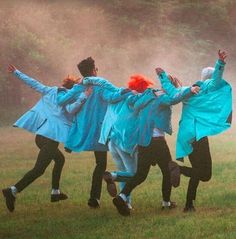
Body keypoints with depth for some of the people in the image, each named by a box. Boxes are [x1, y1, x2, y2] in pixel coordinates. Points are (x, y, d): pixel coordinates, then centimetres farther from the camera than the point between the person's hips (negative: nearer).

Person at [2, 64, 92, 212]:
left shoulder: (51, 91, 14)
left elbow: (33, 83, 16)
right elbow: (71, 109, -27)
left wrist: (16, 72, 23)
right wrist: (84, 97, -33)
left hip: (41, 134, 9)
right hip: (51, 138, -9)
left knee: (60, 159, 27)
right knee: (39, 169, -11)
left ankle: (55, 192, 29)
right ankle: (13, 191, -23)